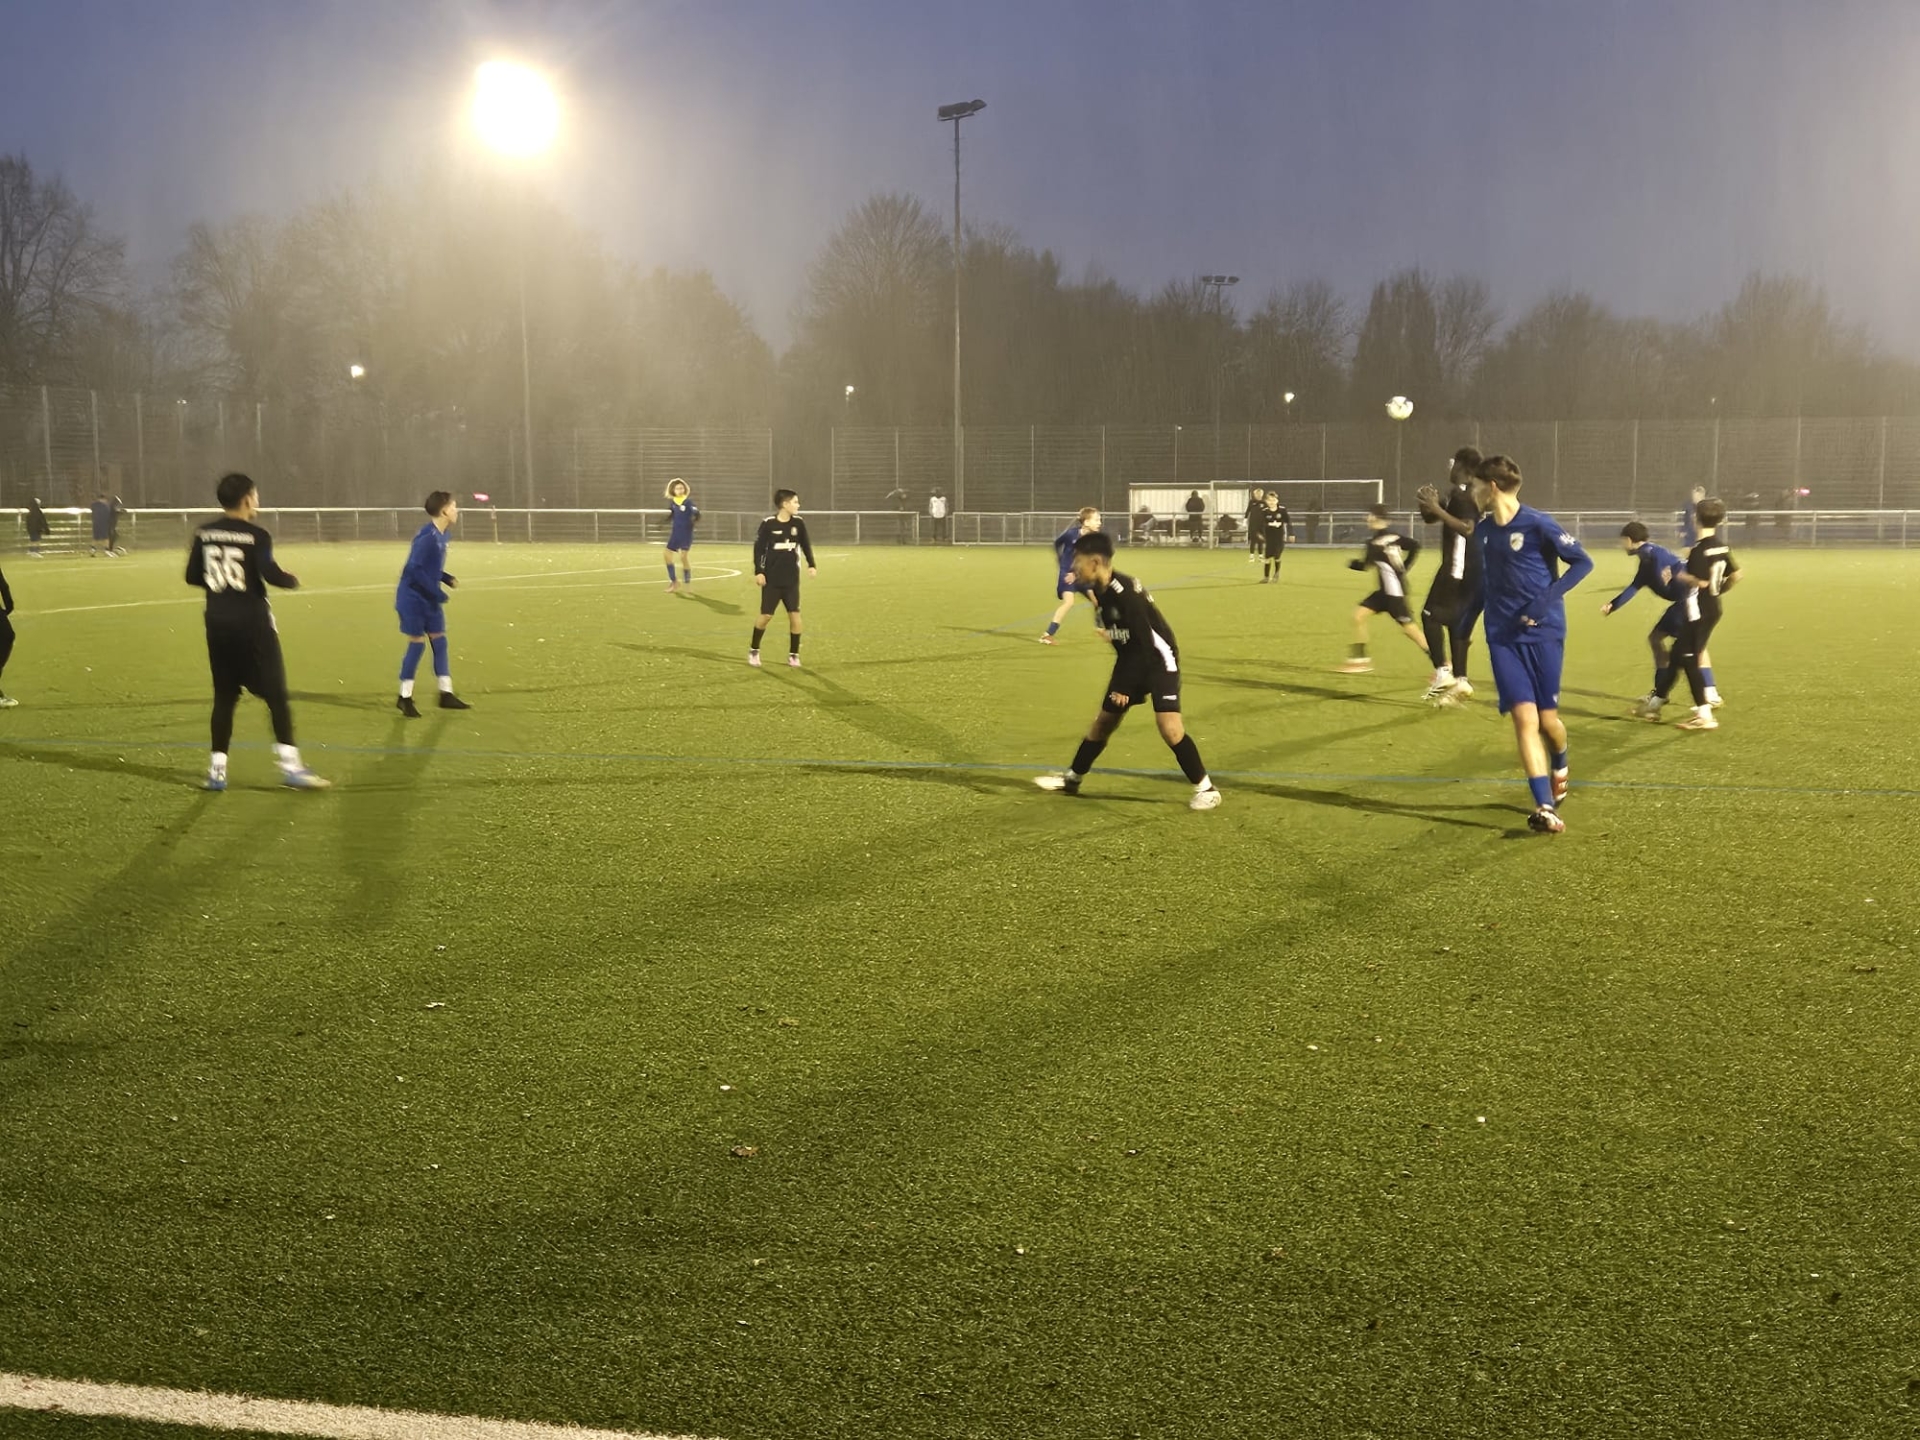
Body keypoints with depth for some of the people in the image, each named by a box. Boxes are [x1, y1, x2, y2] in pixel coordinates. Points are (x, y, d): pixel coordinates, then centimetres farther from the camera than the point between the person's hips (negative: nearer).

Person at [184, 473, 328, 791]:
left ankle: (218, 768, 10)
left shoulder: (203, 534, 5)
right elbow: (270, 574, -21)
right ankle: (289, 765, -5)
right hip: (252, 623, -5)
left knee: (224, 695, 12)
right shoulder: (256, 536, -11)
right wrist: (292, 580, -1)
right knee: (276, 694, -1)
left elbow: (192, 576, 7)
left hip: (218, 622, 5)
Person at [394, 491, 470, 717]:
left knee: (439, 640, 8)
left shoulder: (441, 535, 6)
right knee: (417, 643, -4)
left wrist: (448, 579, 1)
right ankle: (405, 698, 7)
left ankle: (446, 694, 14)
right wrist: (437, 593, -22)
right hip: (413, 599, -9)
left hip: (429, 599, 9)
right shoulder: (427, 537, -23)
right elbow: (414, 569, -26)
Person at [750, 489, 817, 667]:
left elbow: (806, 545, 10)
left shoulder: (798, 523, -1)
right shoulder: (768, 523, -11)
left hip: (792, 580, 3)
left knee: (794, 615, -2)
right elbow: (758, 548, -6)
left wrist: (811, 565, 1)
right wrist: (758, 572, -11)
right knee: (766, 615, 0)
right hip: (771, 580, -3)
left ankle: (793, 654, 9)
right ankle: (754, 651, 18)